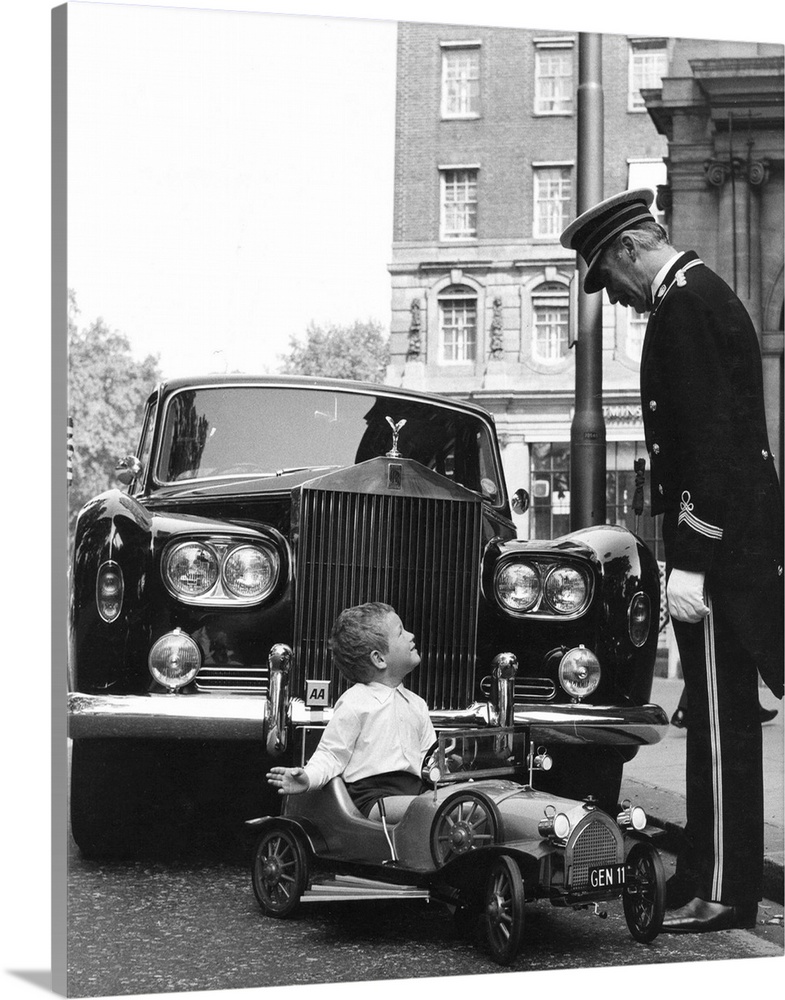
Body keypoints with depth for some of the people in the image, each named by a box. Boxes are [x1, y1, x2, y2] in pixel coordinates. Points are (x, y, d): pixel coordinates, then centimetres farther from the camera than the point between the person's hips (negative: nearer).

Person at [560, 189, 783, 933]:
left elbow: (708, 440, -20)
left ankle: (718, 893, 3)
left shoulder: (684, 305, -13)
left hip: (717, 543, -10)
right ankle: (717, 879, 22)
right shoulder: (704, 295, 18)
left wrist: (689, 561, -21)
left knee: (722, 720, -4)